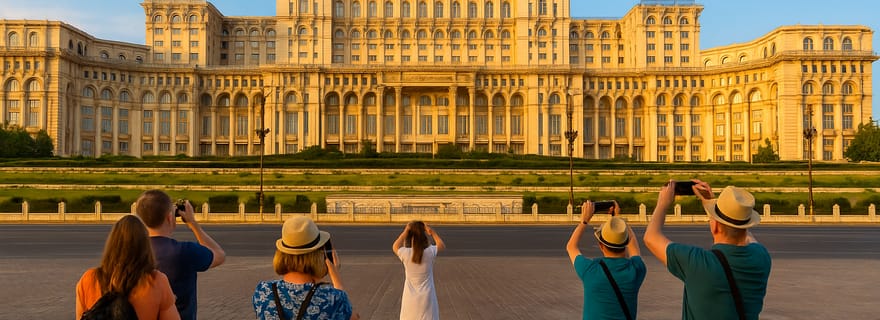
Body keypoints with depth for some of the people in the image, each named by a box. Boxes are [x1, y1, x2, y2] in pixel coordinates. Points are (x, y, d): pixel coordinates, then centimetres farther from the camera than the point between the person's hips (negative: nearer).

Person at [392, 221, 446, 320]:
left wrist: (405, 231, 7)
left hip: (410, 300, 1)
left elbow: (395, 247, 13)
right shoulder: (430, 252, -12)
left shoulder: (405, 253, -12)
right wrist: (432, 231, 8)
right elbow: (442, 245, 11)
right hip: (426, 298, 0)